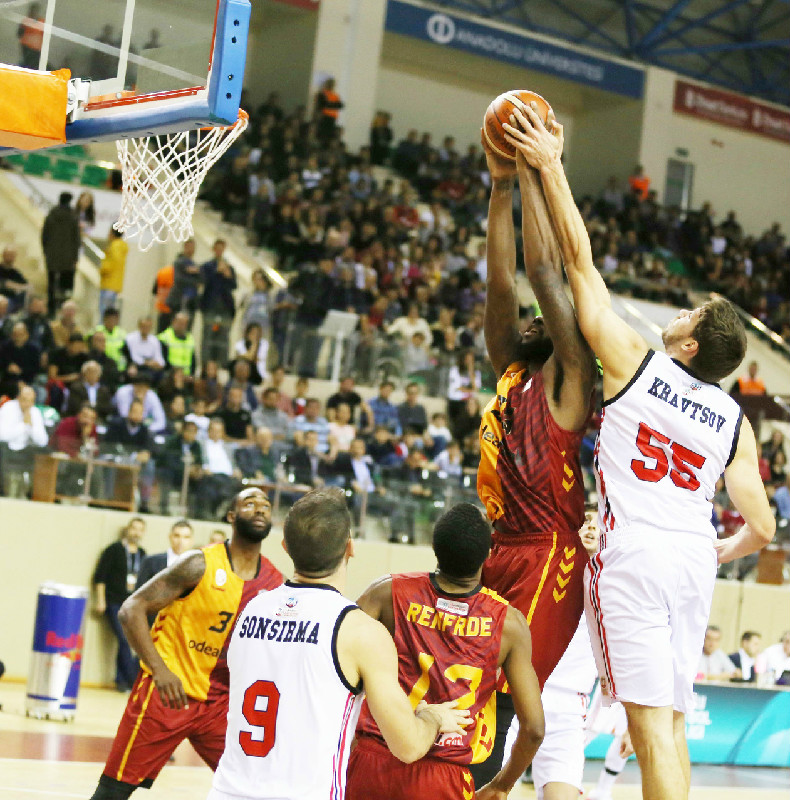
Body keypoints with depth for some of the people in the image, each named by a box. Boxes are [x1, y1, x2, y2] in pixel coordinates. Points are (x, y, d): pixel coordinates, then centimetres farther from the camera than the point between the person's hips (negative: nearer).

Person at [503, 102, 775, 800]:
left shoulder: (635, 364, -3)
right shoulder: (735, 421, 7)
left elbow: (578, 259, -1)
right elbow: (761, 528, 6)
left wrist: (550, 167, 4)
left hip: (635, 553, -5)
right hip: (693, 559, 5)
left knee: (652, 722, -7)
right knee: (670, 718, 14)